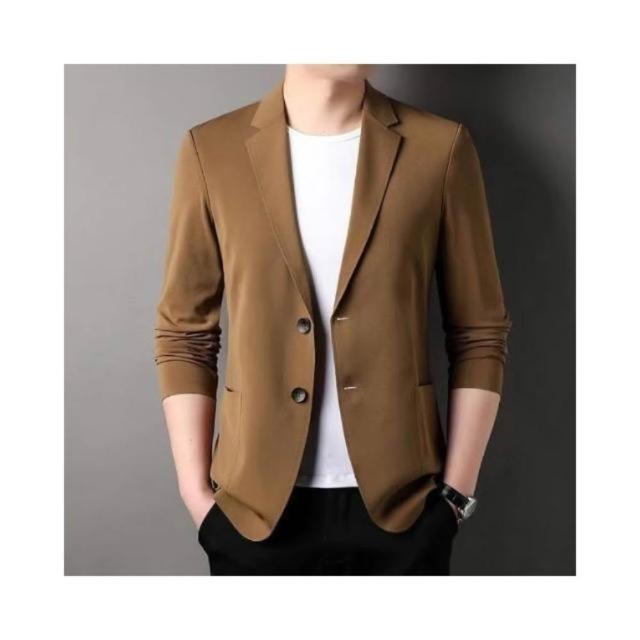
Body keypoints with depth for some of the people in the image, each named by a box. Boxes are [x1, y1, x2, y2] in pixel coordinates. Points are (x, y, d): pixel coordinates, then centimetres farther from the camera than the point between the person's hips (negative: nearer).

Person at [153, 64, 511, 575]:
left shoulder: (441, 148, -2)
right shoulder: (211, 150, -1)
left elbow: (480, 334, 1)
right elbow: (183, 335, 2)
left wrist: (457, 491, -3)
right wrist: (196, 492, -2)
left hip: (402, 502, 0)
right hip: (255, 505, 1)